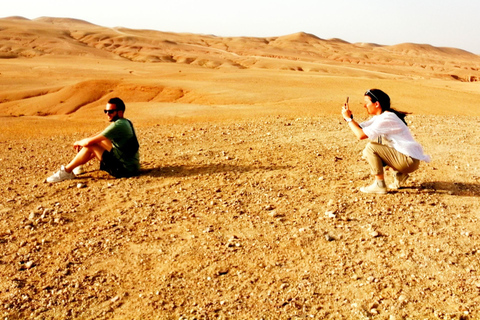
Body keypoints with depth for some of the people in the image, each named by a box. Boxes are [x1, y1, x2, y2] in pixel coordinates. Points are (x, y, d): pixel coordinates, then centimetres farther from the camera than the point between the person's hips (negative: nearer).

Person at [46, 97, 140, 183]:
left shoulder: (118, 125, -20)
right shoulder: (125, 122, 11)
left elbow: (89, 142, -17)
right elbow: (100, 135, 20)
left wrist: (78, 142, 4)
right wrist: (82, 142, 10)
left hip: (125, 169, -10)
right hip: (132, 166, 10)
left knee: (91, 146, -8)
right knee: (100, 141, 19)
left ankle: (67, 171, 5)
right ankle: (77, 166, 29)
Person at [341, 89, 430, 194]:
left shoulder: (386, 118, -19)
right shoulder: (378, 117, 10)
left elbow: (361, 135, -26)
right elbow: (360, 128, 6)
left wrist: (348, 118, -16)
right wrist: (349, 117, -7)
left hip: (410, 161, -10)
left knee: (370, 147, -16)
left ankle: (379, 185, -7)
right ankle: (400, 174, 19)